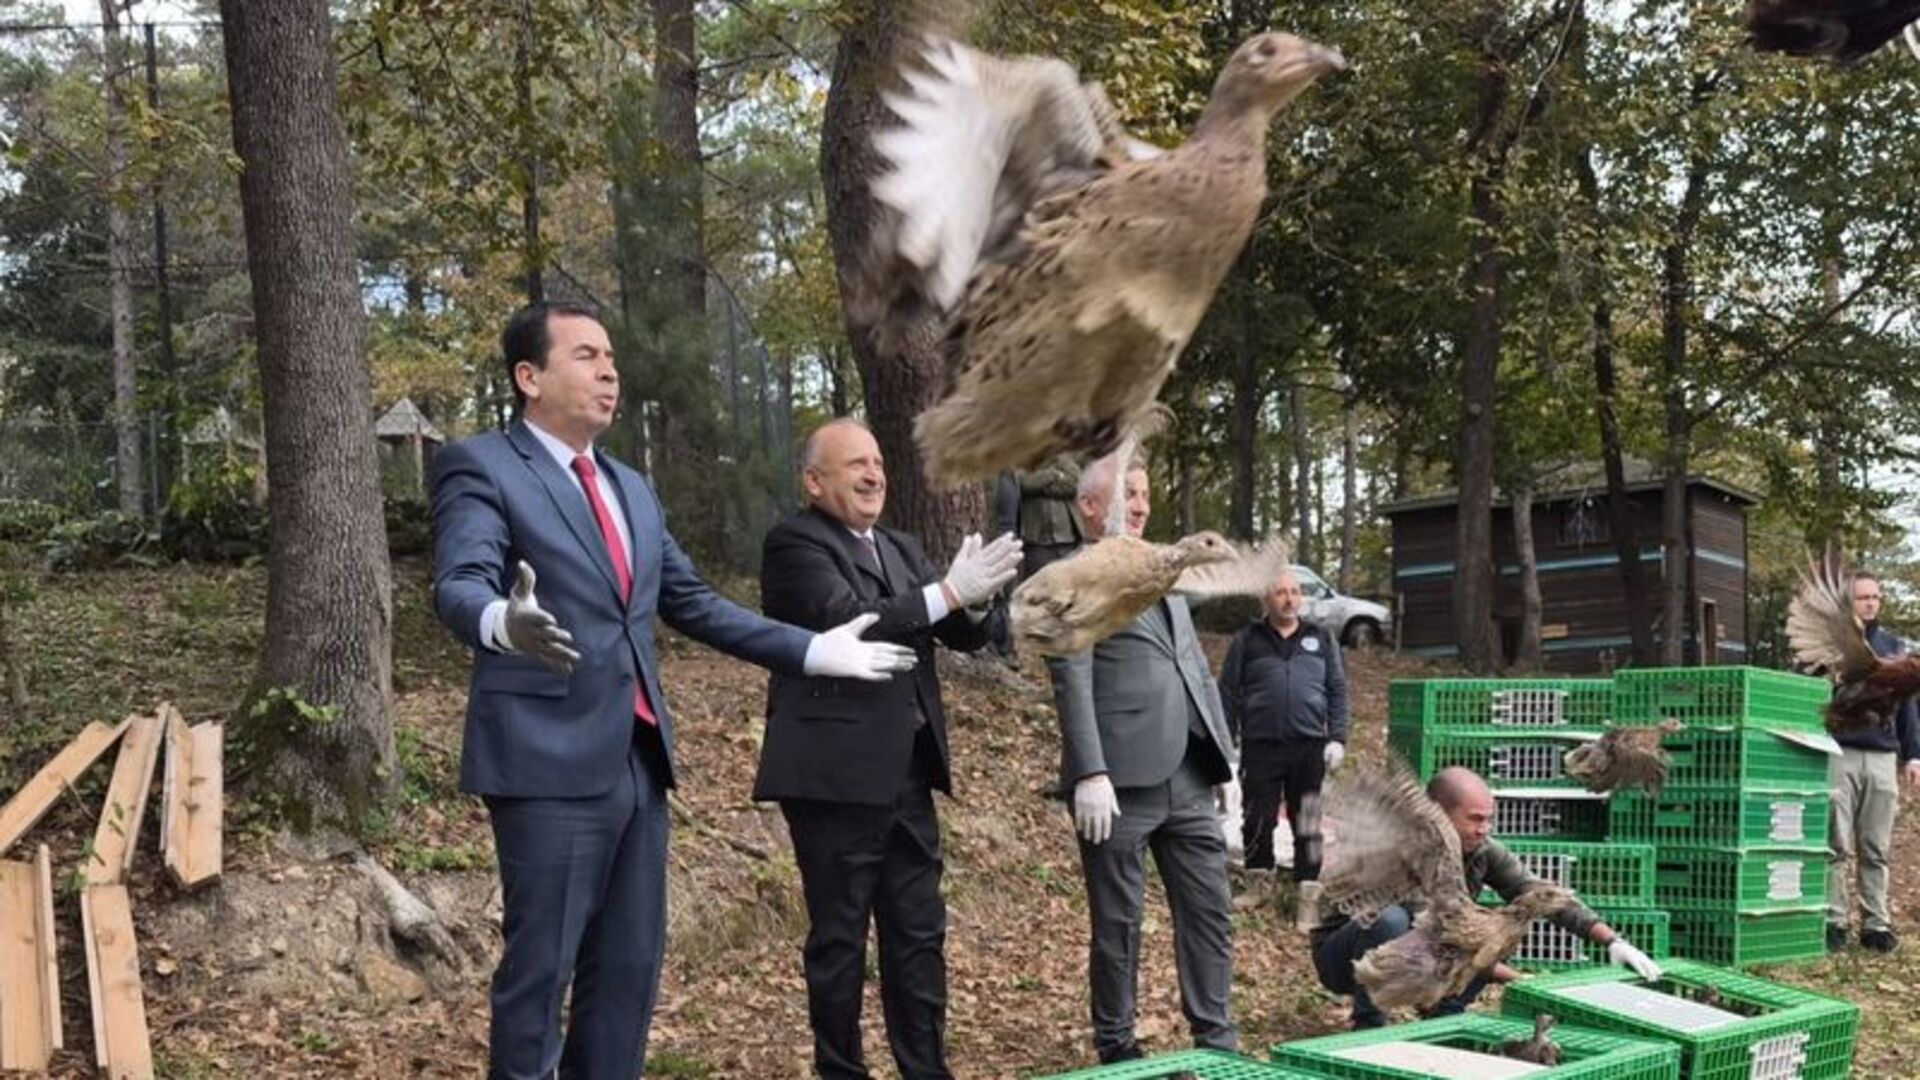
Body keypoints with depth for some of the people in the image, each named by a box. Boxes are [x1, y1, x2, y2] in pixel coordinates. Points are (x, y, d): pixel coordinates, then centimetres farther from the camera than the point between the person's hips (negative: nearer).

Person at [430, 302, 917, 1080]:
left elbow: (694, 603, 22)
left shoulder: (631, 488, 19)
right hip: (551, 759, -7)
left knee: (630, 969, 11)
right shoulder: (480, 468, -5)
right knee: (539, 968, -3)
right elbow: (458, 587, -21)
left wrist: (812, 651, 18)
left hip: (636, 759, 8)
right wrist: (504, 624, -44)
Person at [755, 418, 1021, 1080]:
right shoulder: (794, 544, -7)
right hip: (836, 775, -7)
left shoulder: (900, 550, 16)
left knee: (919, 933, 13)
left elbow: (964, 635, 11)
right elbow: (845, 621, -22)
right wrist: (947, 591, -24)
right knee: (839, 938, 4)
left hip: (907, 775, 7)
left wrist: (976, 599, -12)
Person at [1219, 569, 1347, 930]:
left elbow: (1337, 690, 12)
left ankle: (1307, 901, 7)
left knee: (1308, 828, 2)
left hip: (1310, 748, 1)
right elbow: (1228, 694, 6)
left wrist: (1337, 738, 1)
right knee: (1258, 825, 0)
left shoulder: (1321, 640, 13)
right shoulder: (1247, 641, 8)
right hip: (1261, 748, -1)